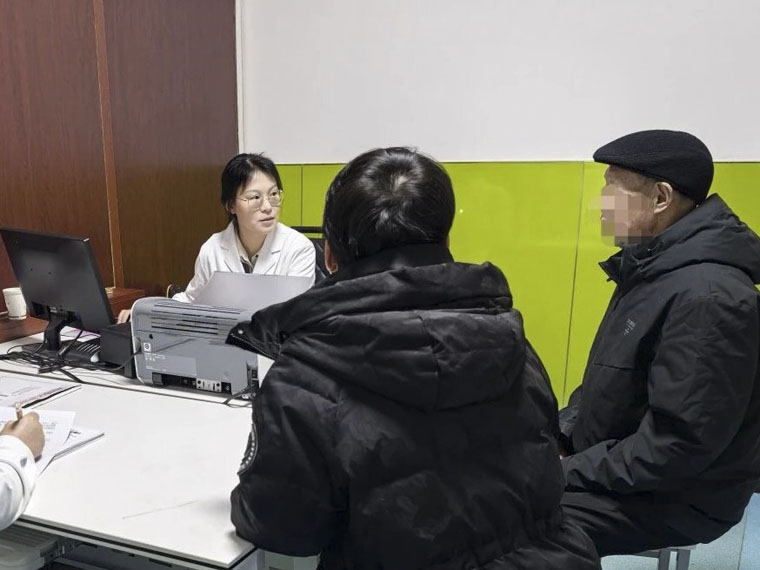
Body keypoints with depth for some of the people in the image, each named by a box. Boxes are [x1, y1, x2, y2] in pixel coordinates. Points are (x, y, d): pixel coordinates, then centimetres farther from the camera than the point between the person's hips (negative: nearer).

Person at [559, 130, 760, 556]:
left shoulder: (706, 297, -27)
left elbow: (678, 445, -28)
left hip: (677, 496, -8)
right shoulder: (653, 266, 5)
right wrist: (559, 434, 2)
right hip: (615, 462, 9)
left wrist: (569, 472, -19)